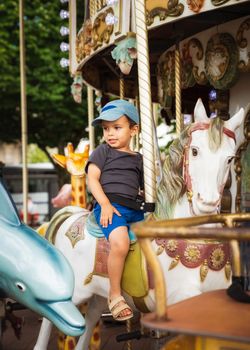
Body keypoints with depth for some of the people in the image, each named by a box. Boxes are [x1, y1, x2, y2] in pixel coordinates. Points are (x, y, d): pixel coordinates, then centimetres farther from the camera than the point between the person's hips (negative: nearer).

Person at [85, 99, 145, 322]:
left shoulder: (138, 159, 22)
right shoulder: (103, 152, 8)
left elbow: (144, 187, 26)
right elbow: (92, 179, -1)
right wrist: (105, 204, -14)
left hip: (134, 208, 6)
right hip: (109, 206, -6)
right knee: (121, 243, -32)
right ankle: (115, 295, -16)